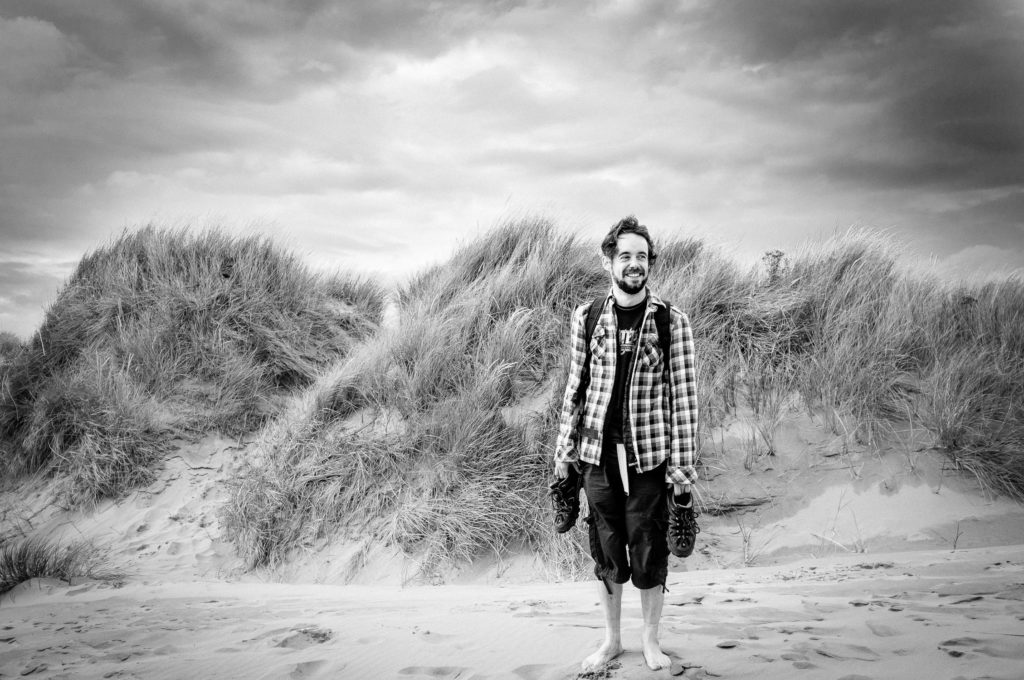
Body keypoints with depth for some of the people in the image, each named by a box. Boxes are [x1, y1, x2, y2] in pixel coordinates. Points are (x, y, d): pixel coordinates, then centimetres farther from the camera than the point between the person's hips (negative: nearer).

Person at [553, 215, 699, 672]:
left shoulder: (672, 322, -4)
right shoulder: (586, 317, 2)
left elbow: (684, 395, -4)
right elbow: (575, 387, 8)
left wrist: (683, 464, -7)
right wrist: (563, 452, 8)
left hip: (649, 458, -2)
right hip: (597, 456, 2)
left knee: (650, 555, 6)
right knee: (606, 554, 11)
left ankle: (650, 640, 26)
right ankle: (611, 639, 29)